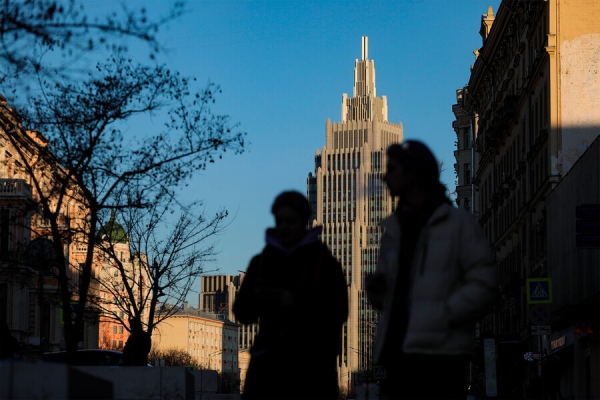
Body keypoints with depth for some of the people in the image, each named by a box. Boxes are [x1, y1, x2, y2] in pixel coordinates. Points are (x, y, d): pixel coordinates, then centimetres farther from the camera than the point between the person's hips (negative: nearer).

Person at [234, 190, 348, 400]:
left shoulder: (324, 262, 3)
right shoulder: (261, 262, 13)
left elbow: (338, 312, -5)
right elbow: (242, 313, 12)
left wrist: (296, 302, -17)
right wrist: (255, 299, -11)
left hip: (312, 366, -3)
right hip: (268, 361, 3)